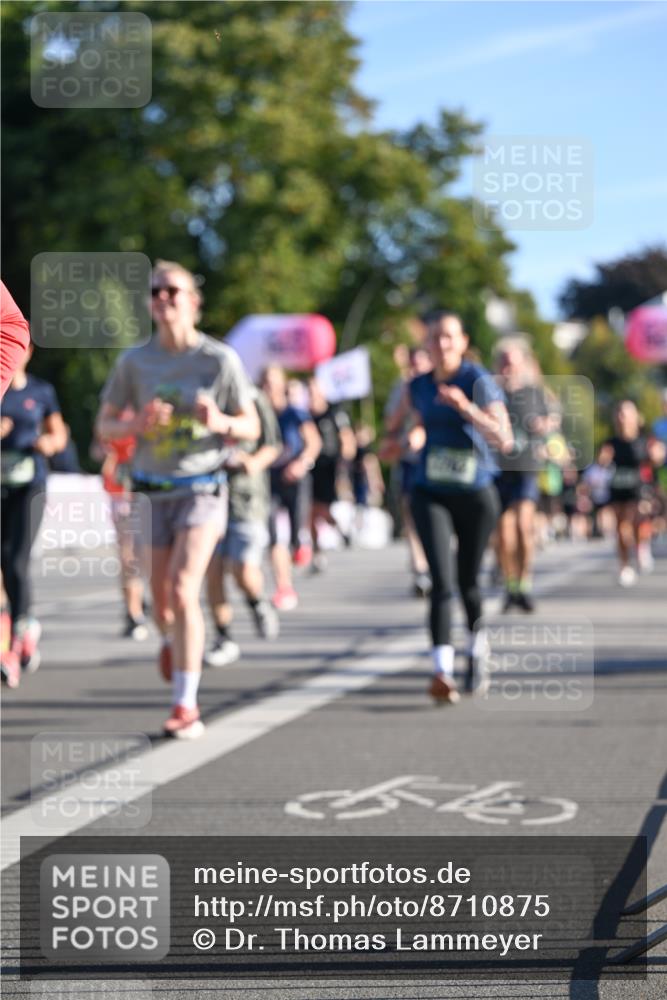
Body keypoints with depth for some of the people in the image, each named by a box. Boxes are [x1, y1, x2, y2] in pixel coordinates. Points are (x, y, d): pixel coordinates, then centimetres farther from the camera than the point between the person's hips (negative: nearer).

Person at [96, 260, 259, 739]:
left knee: (183, 591, -19)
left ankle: (186, 706, -14)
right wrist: (140, 424, -15)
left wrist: (219, 422, -20)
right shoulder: (134, 361, 0)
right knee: (161, 599, 10)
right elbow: (105, 425, 7)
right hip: (152, 492, 3)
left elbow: (251, 427, 3)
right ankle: (172, 641, 47)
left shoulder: (221, 359, -6)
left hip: (202, 489, -3)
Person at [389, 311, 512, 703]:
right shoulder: (418, 387, 6)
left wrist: (466, 406, -29)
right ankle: (443, 670, -24)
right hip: (431, 494, 2)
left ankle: (478, 649, 37)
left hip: (476, 494, -2)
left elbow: (504, 439, -18)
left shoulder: (479, 381, -8)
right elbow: (403, 419, 27)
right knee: (442, 580, -14)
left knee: (468, 580, 9)